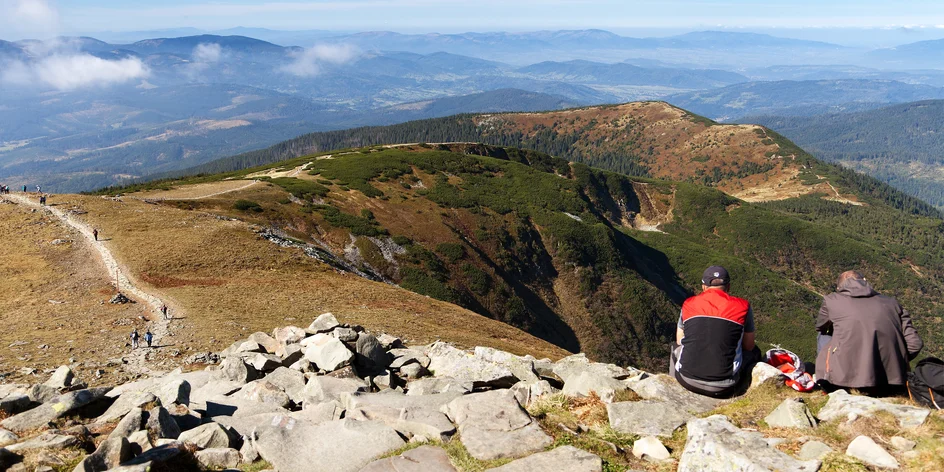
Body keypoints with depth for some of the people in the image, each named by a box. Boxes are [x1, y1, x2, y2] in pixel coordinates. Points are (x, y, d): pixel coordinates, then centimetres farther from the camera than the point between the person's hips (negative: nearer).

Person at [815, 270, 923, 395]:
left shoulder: (832, 300, 11)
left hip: (847, 378, -3)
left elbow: (820, 328, 30)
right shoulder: (891, 302, 14)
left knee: (823, 337, 25)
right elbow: (915, 344, 8)